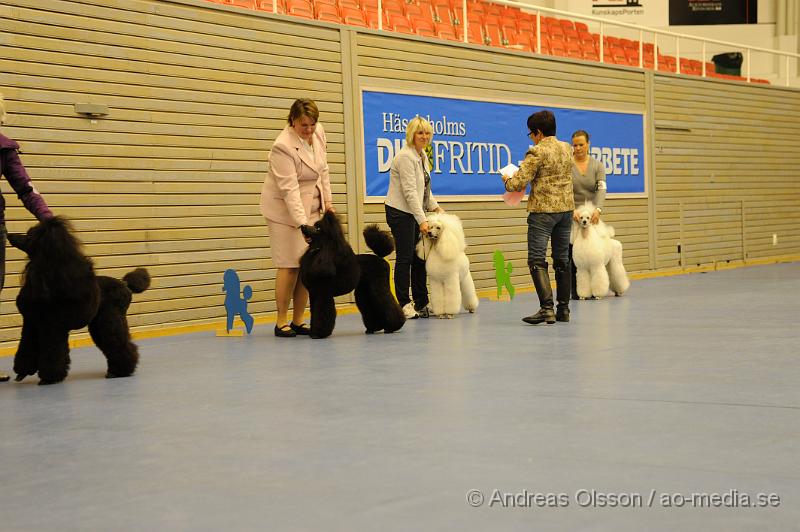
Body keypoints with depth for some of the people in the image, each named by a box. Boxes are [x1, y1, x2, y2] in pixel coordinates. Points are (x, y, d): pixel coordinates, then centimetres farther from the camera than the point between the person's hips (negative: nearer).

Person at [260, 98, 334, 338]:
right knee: (290, 264, -8)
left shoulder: (318, 131, -1)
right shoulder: (283, 147, -23)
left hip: (311, 207, 7)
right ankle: (281, 322, 0)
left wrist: (327, 199, 8)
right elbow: (289, 190, -26)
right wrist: (302, 223, -31)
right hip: (286, 209, -7)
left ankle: (298, 321, 8)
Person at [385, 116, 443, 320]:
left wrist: (435, 207, 6)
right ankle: (404, 304, 0)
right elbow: (410, 192, -22)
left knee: (420, 257, 8)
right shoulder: (405, 156, -17)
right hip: (400, 212, -9)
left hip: (415, 211, 9)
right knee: (405, 257, -6)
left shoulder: (422, 155, 12)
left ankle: (421, 303, 12)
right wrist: (422, 220, -24)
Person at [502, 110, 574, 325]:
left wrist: (507, 180, 4)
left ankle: (547, 308, -19)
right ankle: (563, 309, 16)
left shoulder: (537, 152, -14)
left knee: (537, 260, -6)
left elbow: (518, 183, -19)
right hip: (566, 208, 7)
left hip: (543, 210, -7)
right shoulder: (566, 148, 8)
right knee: (562, 260, 13)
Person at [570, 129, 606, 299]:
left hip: (592, 215, 2)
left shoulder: (597, 165, 4)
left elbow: (601, 189, -9)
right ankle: (575, 291, -1)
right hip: (571, 214, -2)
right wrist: (572, 210, -28)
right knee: (573, 253, -5)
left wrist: (598, 209, -25)